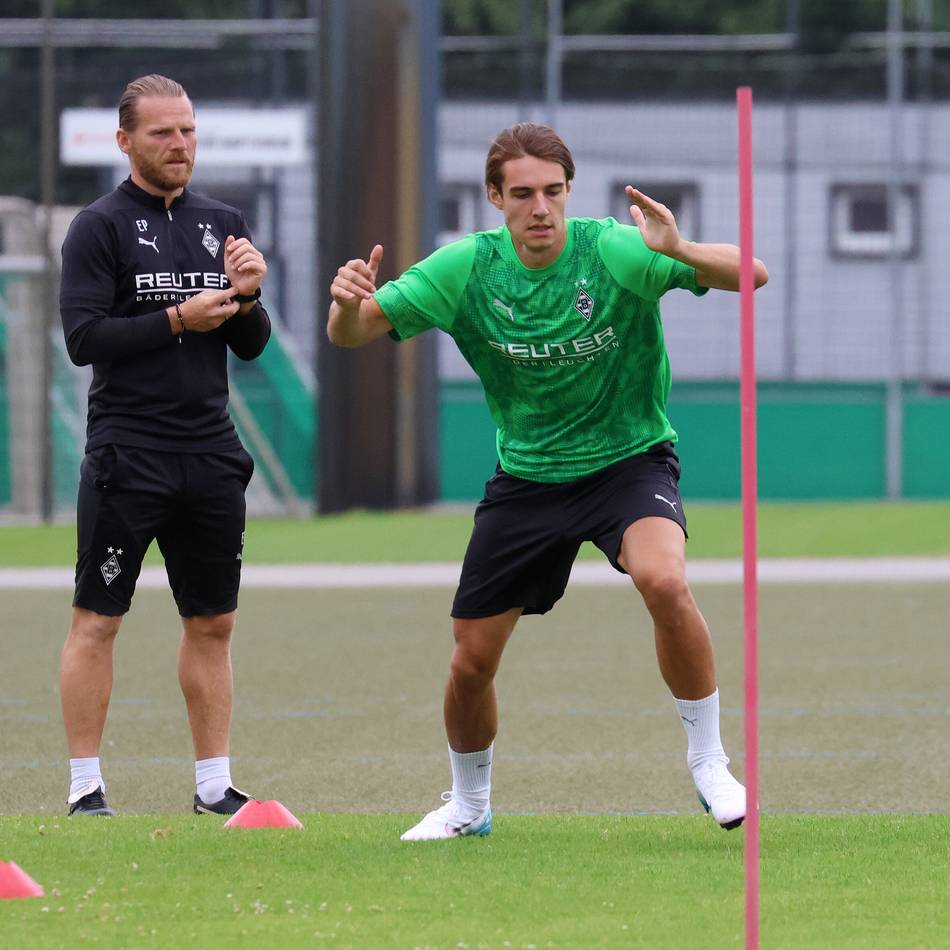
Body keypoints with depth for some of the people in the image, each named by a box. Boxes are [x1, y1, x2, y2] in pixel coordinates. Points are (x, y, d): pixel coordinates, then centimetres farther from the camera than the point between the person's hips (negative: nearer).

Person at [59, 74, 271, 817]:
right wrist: (178, 319, -16)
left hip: (211, 455, 5)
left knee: (213, 623, 9)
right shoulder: (101, 226, -3)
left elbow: (252, 346, 13)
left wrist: (246, 296, -6)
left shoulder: (223, 224, 13)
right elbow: (84, 337, -12)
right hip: (127, 454, -5)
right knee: (97, 621, -5)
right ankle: (85, 789, 0)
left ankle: (215, 785, 16)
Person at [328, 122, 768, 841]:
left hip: (628, 460, -3)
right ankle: (469, 804, 33)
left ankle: (709, 763, -16)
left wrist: (681, 253, -47)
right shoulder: (466, 269, -11)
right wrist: (349, 304, -32)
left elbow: (750, 274, -26)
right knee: (471, 662, 4)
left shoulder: (613, 252, -19)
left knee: (664, 580, -34)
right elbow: (352, 334, -7)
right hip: (526, 478, 3)